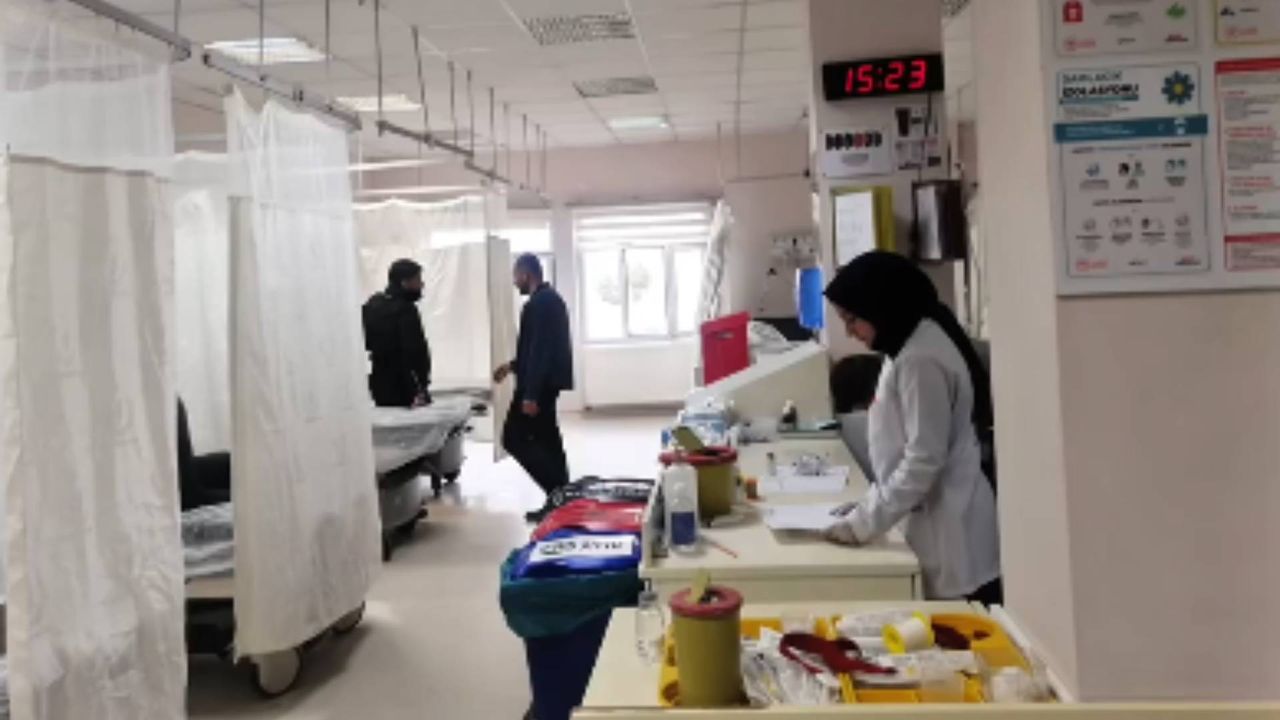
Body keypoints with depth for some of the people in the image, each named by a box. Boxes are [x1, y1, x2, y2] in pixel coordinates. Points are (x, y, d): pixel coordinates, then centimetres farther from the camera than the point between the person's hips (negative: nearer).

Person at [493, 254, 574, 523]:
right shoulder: (550, 298, 15)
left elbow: (540, 348, -23)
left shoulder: (539, 303, -17)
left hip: (539, 384, -10)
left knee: (514, 438, -5)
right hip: (547, 381, 10)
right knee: (545, 440, 13)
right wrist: (513, 366, 22)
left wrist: (530, 394, -23)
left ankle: (558, 491, -7)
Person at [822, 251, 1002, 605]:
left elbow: (925, 460, -21)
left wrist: (862, 524, -15)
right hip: (938, 525, 9)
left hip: (951, 534, -9)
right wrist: (869, 505, 11)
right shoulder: (910, 347, 12)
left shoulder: (921, 358, -19)